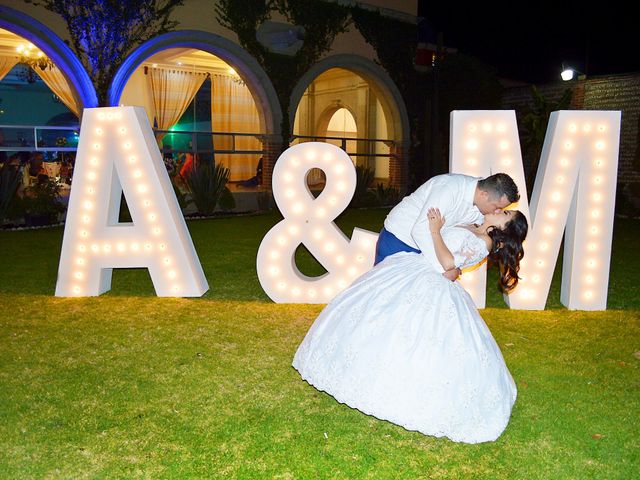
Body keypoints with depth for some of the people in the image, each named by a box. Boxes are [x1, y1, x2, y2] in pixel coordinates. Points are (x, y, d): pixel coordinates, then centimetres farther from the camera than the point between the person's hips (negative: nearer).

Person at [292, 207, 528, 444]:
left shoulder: (482, 244, -8)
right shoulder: (470, 228, 16)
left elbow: (447, 262, -18)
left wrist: (435, 230, -12)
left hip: (430, 288, -9)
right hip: (407, 268, 9)